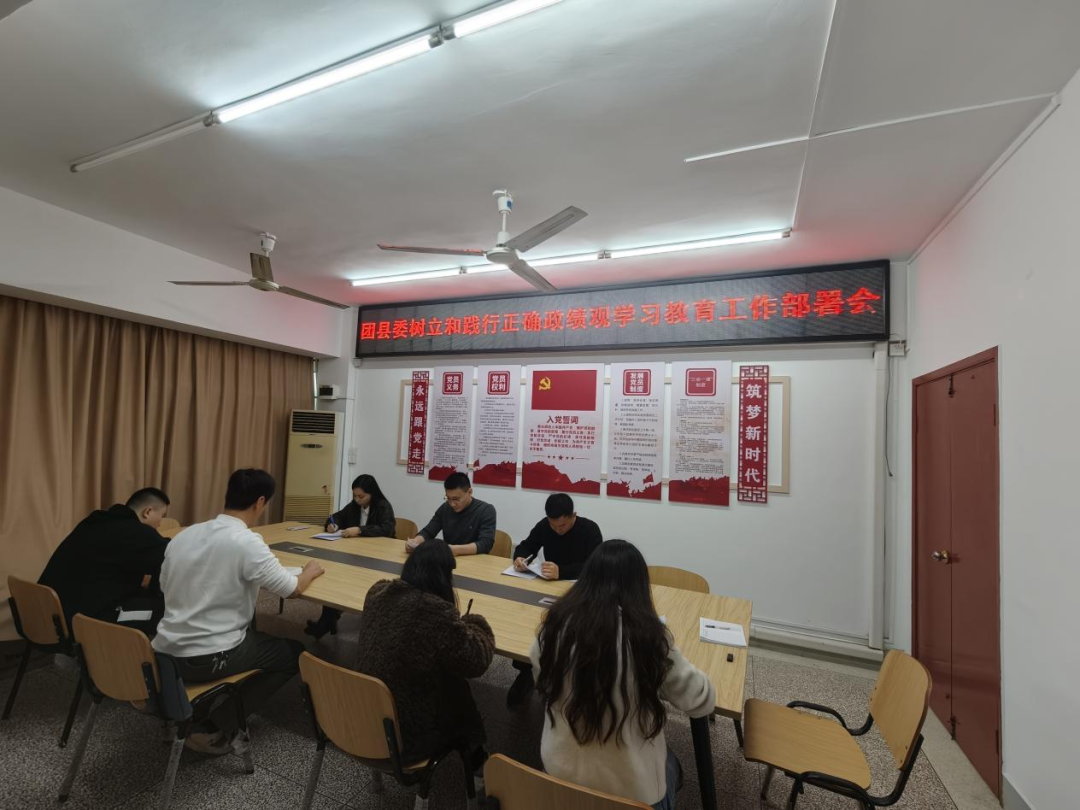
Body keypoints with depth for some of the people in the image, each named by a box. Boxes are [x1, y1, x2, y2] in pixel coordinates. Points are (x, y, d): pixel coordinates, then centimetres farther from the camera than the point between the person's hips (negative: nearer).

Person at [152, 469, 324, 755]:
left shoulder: (183, 535, 1)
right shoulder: (247, 542, -20)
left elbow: (166, 587, 16)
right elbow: (293, 589, -9)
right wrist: (311, 569, 12)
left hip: (165, 652, 8)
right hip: (208, 659, -7)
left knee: (252, 630, 30)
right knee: (295, 652, 13)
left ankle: (197, 712, 20)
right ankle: (214, 728, 8)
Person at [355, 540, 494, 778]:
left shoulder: (378, 591, -9)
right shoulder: (438, 613, -29)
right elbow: (477, 662, -17)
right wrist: (473, 623, 0)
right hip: (406, 734, -6)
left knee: (450, 684, 22)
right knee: (459, 692, 18)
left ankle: (469, 754, 40)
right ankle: (474, 756, 41)